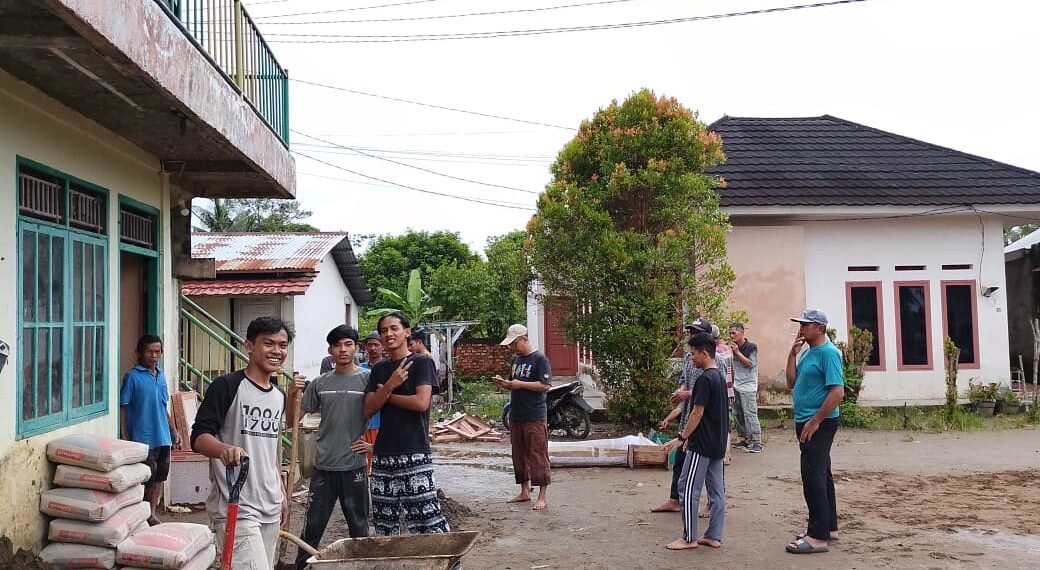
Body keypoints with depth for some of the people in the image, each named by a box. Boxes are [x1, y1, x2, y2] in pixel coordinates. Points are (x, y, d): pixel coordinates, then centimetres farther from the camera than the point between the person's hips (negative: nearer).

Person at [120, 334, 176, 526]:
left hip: (163, 438, 6)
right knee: (146, 480, -2)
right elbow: (122, 408, -9)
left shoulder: (161, 375, 12)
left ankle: (151, 515, 24)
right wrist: (125, 438, -13)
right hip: (143, 438, -6)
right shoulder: (132, 376, -8)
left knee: (159, 478, 12)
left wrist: (174, 432, 17)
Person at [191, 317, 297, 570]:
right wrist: (225, 449, -36)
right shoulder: (227, 386, -8)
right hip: (235, 508, -7)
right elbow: (199, 437, -15)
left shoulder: (279, 396, 15)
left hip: (270, 507, 8)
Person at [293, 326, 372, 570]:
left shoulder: (368, 379, -5)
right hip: (324, 466, 3)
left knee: (358, 526, 9)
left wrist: (375, 444, -7)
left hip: (354, 465, -3)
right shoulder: (320, 383, 6)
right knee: (313, 524, 11)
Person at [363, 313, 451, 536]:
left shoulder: (422, 362, -2)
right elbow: (368, 409, 6)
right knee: (384, 521, 10)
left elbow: (421, 402, -15)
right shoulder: (379, 369, 15)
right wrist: (390, 385, -10)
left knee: (426, 518, -10)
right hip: (383, 453, 6)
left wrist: (386, 395, -1)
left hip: (414, 451, -6)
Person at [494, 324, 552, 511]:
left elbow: (545, 385, -17)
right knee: (519, 455, 13)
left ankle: (543, 495, 2)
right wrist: (503, 383, 1)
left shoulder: (540, 359, -10)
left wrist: (520, 384, -19)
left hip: (535, 418, -8)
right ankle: (525, 492, 24)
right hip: (516, 416, 8)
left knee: (538, 455, -4)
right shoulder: (516, 360, 15)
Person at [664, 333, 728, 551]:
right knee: (717, 490, 9)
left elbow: (697, 413, -20)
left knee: (688, 489, -3)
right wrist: (689, 436, 21)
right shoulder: (720, 377, 12)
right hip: (717, 444, 10)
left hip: (702, 445, -10)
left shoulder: (705, 379, -17)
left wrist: (682, 438, -15)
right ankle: (714, 536, 14)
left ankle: (689, 538, 2)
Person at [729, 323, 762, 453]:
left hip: (748, 387, -7)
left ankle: (756, 443, -10)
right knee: (737, 414, 8)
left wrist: (737, 352, -17)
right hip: (736, 386, 7)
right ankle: (744, 439, 19)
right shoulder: (733, 348, 11)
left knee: (750, 414, -11)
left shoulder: (751, 347, -7)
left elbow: (750, 364, -16)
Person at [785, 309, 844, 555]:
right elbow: (792, 382, 13)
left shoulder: (829, 353, -16)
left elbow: (837, 392, -22)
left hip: (819, 424, -10)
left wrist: (815, 421, -21)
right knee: (820, 475, 16)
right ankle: (827, 526, 25)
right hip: (806, 423, 10)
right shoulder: (808, 352, 13)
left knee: (813, 477, -10)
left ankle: (818, 536, -7)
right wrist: (793, 353, 3)